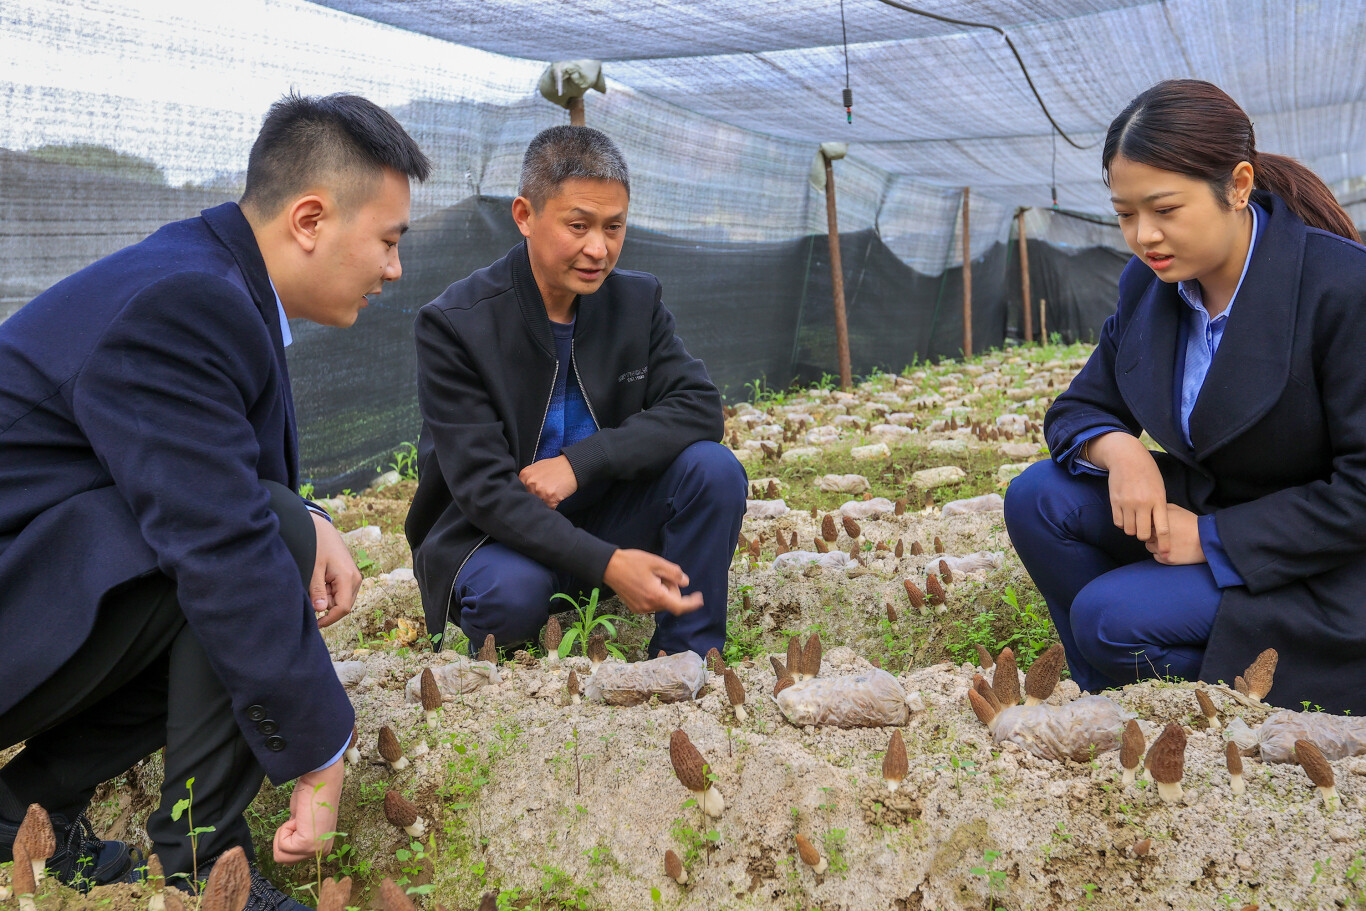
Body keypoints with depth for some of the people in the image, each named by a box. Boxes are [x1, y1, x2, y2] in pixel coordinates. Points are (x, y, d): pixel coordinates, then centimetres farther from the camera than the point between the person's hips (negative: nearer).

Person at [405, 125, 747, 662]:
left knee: (713, 468, -20)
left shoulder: (637, 300, -1)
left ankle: (687, 659, -8)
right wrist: (605, 563, -34)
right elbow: (482, 486, -22)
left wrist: (580, 461, -25)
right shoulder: (453, 324, -17)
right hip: (490, 533, -4)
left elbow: (699, 407, -10)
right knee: (511, 593, -37)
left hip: (604, 520, 4)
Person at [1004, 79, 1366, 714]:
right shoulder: (1147, 283, -3)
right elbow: (1077, 408, 5)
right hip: (1206, 507, 7)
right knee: (1039, 498, -13)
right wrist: (1118, 450, -19)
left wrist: (1213, 538, -23)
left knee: (1110, 617, -25)